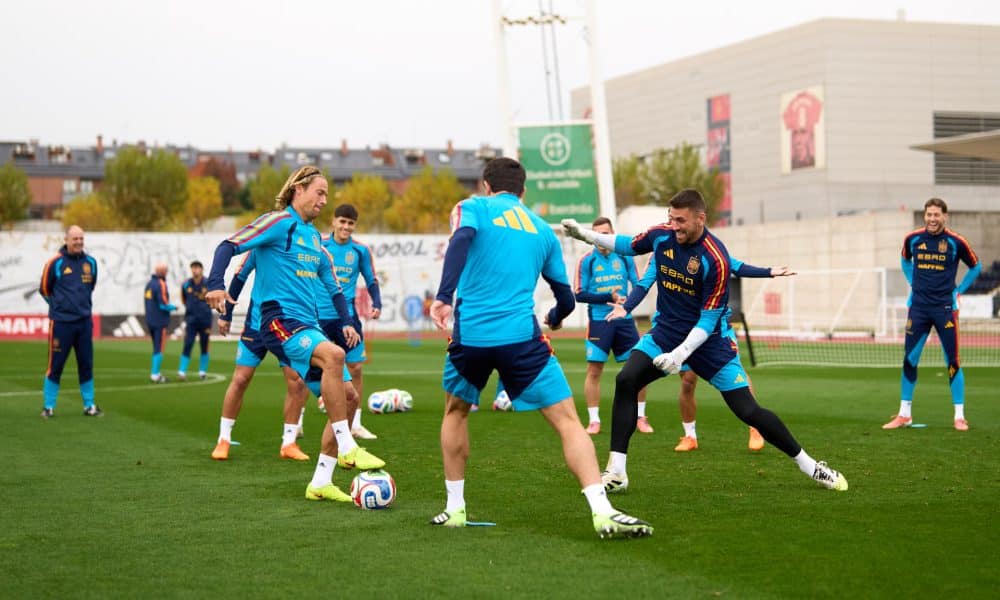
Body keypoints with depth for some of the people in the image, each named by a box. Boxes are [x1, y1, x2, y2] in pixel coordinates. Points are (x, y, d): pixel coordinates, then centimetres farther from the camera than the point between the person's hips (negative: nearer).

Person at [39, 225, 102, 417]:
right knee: (55, 365, -1)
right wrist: (59, 305, 8)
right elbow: (45, 289, 4)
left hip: (85, 322, 4)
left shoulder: (90, 262, 5)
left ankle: (89, 405, 17)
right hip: (61, 322, -4)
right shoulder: (55, 263, -8)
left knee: (86, 364, 8)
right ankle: (48, 406, 9)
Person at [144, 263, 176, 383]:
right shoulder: (161, 284, -15)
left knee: (156, 347, 16)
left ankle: (155, 373, 19)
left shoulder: (149, 283, 10)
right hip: (160, 321, -8)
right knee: (159, 348, -2)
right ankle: (155, 374, -2)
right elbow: (163, 304, -20)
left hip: (150, 320, 8)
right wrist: (173, 307, -1)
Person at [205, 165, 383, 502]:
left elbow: (332, 284, 30)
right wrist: (216, 284, -26)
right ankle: (347, 449, -28)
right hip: (280, 321, -9)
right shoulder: (279, 222, -2)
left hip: (308, 327, 9)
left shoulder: (314, 237, 22)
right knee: (333, 355, -34)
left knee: (344, 396, 0)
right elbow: (229, 246, -10)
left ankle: (320, 483, 8)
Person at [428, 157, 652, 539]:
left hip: (470, 335, 0)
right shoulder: (543, 230, 19)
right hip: (521, 336, 0)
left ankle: (455, 509, 27)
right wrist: (554, 318, 44)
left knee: (455, 410, 26)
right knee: (567, 421, 0)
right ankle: (602, 513, -16)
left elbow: (461, 239, -14)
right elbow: (566, 299, 22)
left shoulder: (473, 207, 11)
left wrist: (444, 296, -22)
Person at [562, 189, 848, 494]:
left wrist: (681, 354, -29)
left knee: (749, 411, -6)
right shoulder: (661, 235, -7)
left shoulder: (716, 259, -23)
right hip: (665, 332, 4)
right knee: (626, 380, -20)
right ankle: (616, 471, -15)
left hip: (708, 340, -4)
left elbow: (708, 319, -20)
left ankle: (809, 465, 14)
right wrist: (585, 234, 9)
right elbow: (628, 246, 15)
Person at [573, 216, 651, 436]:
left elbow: (638, 285, 7)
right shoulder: (586, 261, -3)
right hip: (599, 321, -2)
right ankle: (594, 421, 6)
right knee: (594, 370, -4)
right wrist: (608, 297, -17)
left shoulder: (625, 257, 4)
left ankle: (640, 418, 17)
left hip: (624, 320, 2)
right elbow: (579, 294, -7)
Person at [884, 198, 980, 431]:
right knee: (909, 360, 1)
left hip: (945, 308, -2)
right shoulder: (912, 239, 2)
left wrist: (959, 290, 4)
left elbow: (976, 267, 10)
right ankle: (904, 414, 10)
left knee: (953, 363, -2)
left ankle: (959, 416, 6)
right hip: (918, 307, 2)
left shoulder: (956, 242, -5)